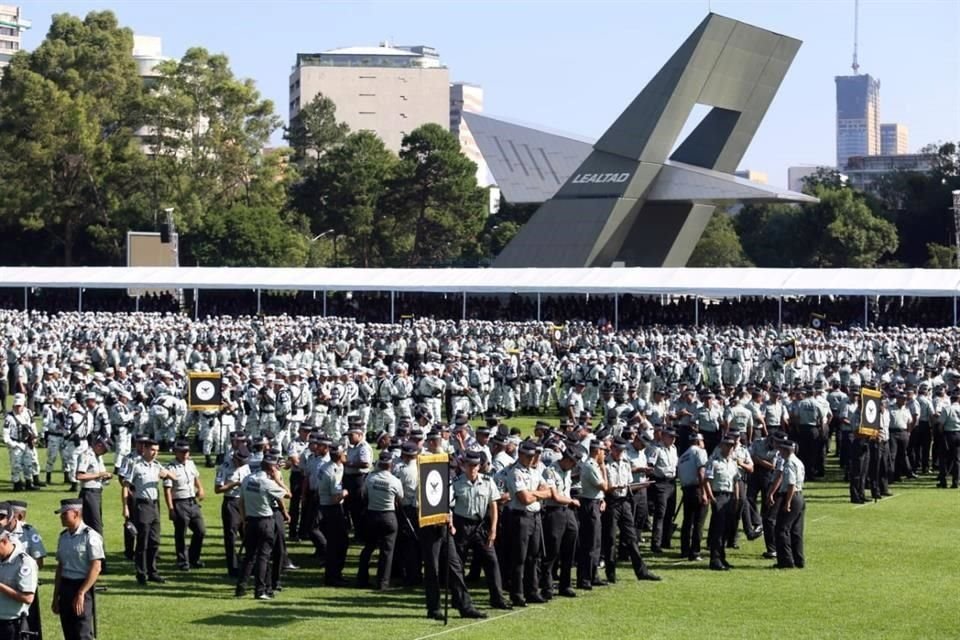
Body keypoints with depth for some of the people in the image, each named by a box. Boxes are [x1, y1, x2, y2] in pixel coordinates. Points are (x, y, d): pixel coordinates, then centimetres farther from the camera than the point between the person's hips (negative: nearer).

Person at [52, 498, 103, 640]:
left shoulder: (90, 536, -12)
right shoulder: (63, 537, 11)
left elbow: (96, 569, -16)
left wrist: (81, 593, -20)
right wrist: (56, 596, 14)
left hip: (82, 588, -7)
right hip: (65, 588, 7)